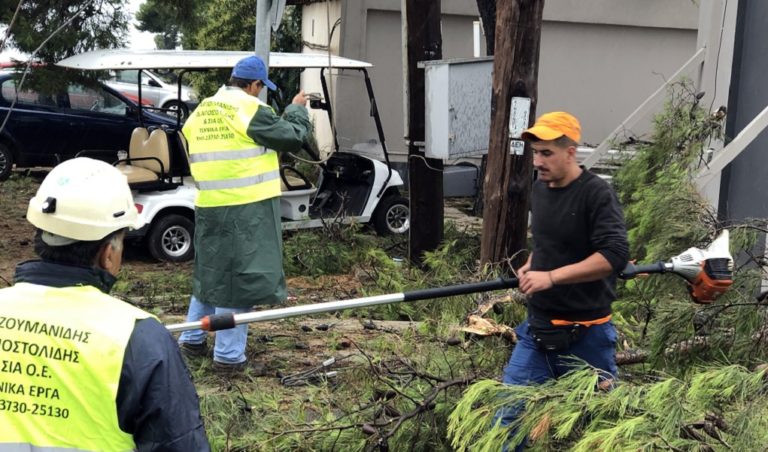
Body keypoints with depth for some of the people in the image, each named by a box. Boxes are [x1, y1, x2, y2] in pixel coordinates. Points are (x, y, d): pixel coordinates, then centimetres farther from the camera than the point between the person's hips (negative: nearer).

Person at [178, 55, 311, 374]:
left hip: (207, 207, 7)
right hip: (247, 208, -7)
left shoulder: (200, 112, 12)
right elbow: (293, 137, -4)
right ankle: (228, 355, 6)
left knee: (210, 271, 21)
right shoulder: (251, 109, -11)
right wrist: (297, 109, 12)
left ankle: (193, 339, 30)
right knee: (239, 276, 0)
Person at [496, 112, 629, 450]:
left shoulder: (597, 194, -16)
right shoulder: (540, 189, 8)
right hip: (538, 326, 7)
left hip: (585, 333, -6)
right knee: (509, 412, 6)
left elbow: (615, 255, -26)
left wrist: (551, 276, -27)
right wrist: (530, 266, 5)